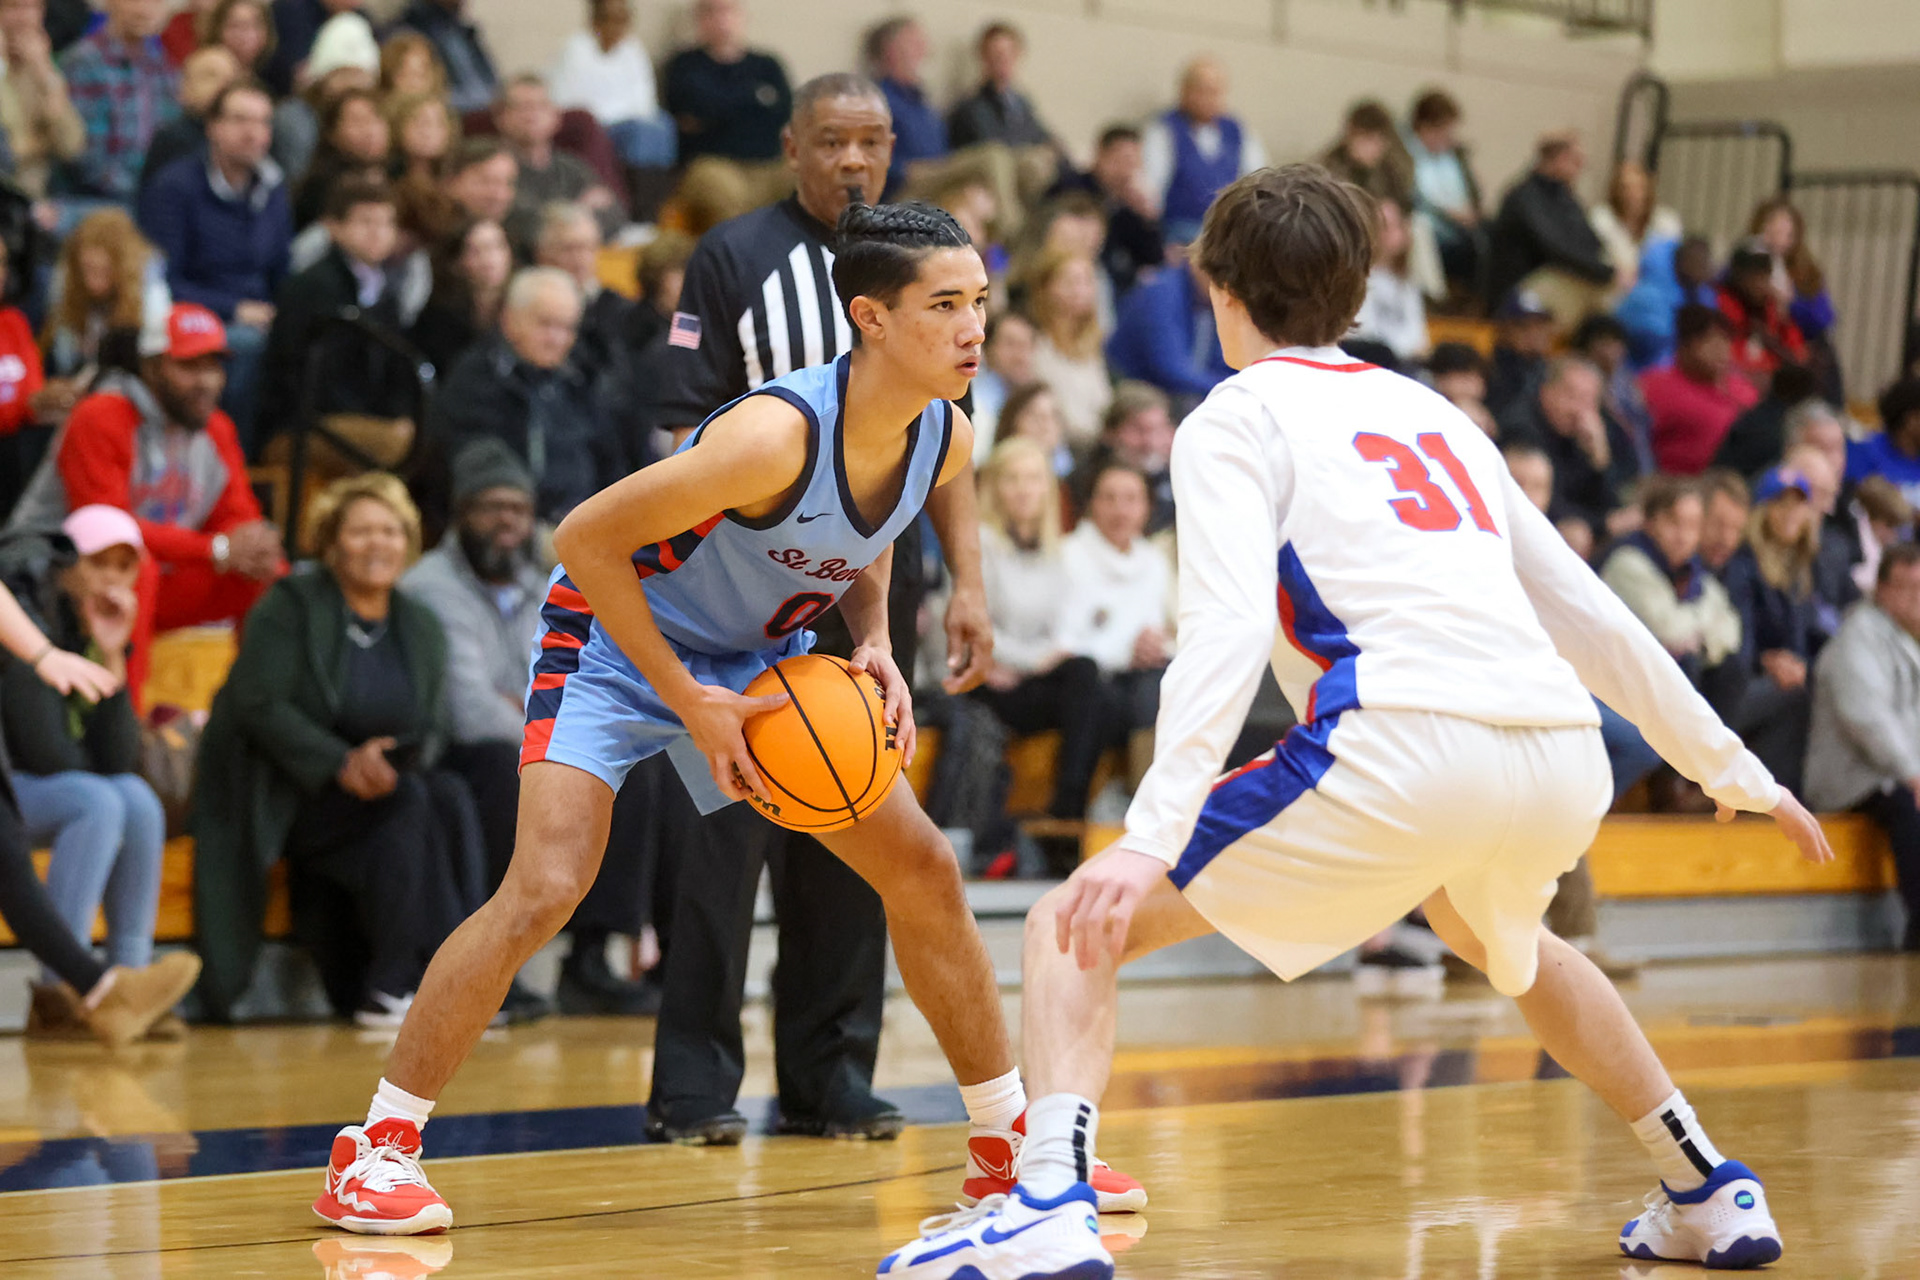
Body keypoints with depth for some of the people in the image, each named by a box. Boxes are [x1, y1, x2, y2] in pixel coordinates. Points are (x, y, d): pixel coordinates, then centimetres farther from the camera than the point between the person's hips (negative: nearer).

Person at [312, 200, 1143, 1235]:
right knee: (547, 887, -22)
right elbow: (585, 538, -29)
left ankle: (1008, 1142, 19)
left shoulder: (946, 439, -13)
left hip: (757, 654, 7)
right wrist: (690, 703, -26)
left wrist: (873, 648, -10)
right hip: (619, 640, -7)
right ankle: (374, 1150, -12)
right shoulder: (775, 434, -35)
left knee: (922, 869, 5)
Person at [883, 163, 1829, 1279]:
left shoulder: (1239, 415, 11)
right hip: (1566, 759, 6)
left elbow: (1230, 629, -8)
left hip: (1404, 746, -6)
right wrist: (1734, 771, 37)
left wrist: (1150, 839, -17)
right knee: (1493, 932, 40)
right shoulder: (1431, 413, 29)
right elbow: (1589, 613, 30)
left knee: (1077, 927, 3)